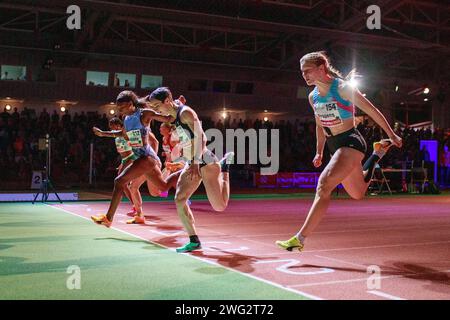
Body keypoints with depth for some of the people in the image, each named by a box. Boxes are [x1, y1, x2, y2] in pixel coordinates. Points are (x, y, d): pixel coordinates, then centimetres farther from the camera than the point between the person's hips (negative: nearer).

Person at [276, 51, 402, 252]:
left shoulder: (342, 88, -15)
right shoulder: (313, 97, 6)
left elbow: (372, 111, -8)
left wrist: (392, 135, -3)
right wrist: (319, 152, 20)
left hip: (351, 143, -8)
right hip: (334, 146, 8)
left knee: (324, 184, -26)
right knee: (357, 194, 22)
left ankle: (300, 239, -25)